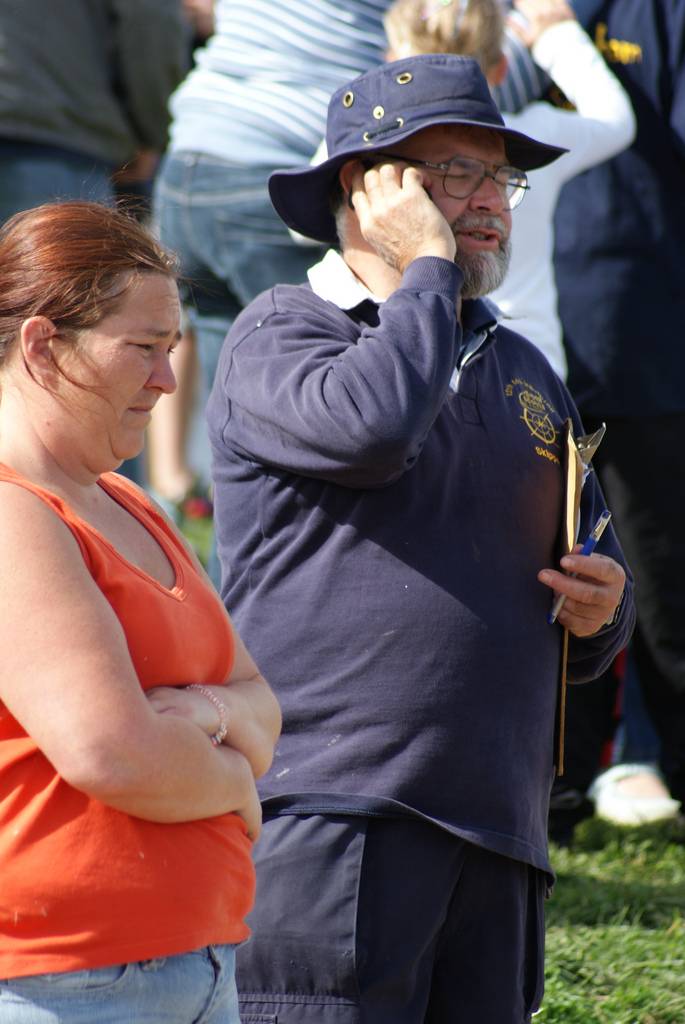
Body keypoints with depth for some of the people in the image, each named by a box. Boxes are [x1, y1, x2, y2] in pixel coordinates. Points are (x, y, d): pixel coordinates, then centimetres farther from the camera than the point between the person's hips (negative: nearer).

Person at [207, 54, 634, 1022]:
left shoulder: (523, 371, 22)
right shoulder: (280, 332, 1)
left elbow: (593, 600, 30)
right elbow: (370, 425, -23)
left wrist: (600, 611, 5)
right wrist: (426, 267, -7)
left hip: (496, 827, 7)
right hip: (333, 815, -7)